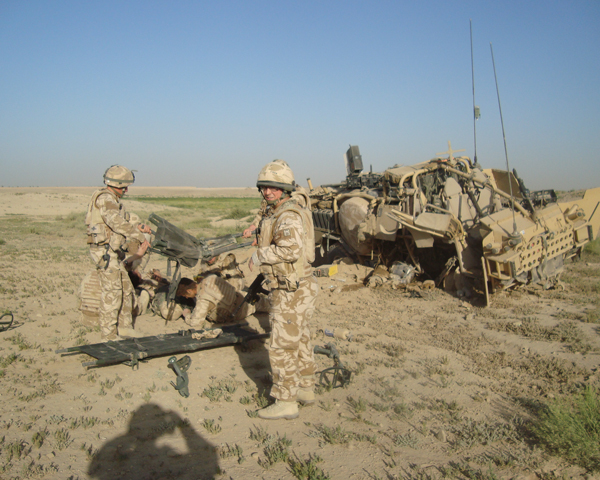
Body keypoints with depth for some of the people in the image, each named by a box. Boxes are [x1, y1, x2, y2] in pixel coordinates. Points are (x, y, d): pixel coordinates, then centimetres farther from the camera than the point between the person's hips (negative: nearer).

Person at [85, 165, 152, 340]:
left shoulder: (112, 200, 18)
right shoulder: (105, 199, -14)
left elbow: (122, 221, 24)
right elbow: (117, 223, -24)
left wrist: (137, 226, 9)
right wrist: (139, 236, -22)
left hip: (113, 252, 10)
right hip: (105, 251, -10)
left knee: (126, 290, 14)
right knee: (112, 293, -7)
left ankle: (124, 328, 23)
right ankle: (109, 335, 1)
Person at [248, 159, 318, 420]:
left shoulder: (288, 216, -23)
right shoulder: (294, 202, 8)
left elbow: (291, 249, -36)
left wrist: (259, 257, -24)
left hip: (291, 290, -11)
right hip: (298, 286, 11)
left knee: (282, 347, -3)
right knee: (300, 340, 20)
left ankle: (286, 402, 7)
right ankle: (306, 389, 34)